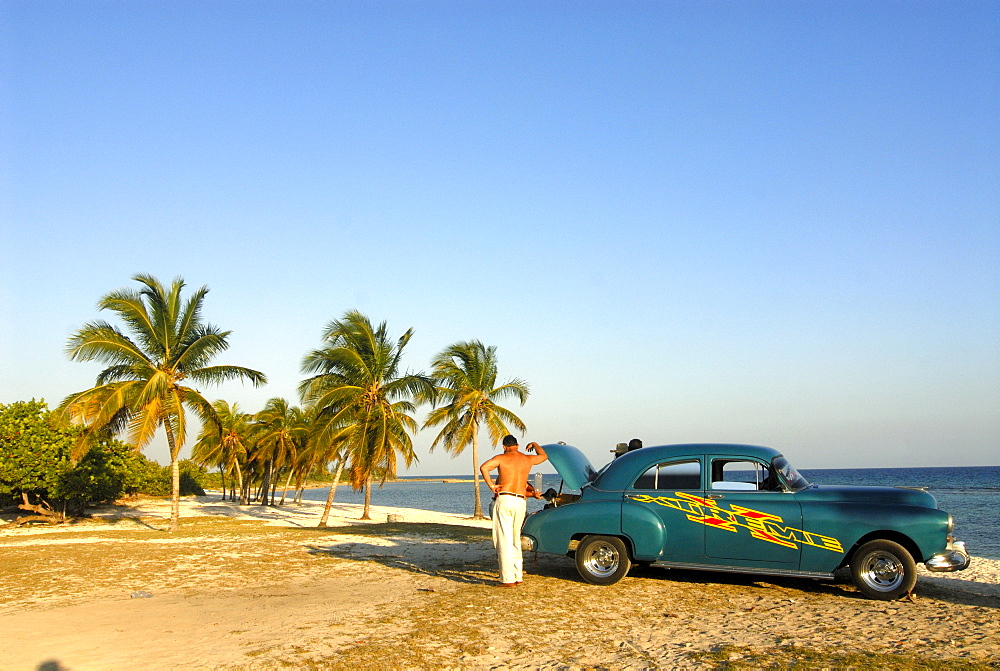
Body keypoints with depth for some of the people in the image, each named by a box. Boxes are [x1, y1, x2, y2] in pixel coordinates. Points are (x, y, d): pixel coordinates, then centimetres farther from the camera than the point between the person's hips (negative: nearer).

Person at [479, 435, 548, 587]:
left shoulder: (501, 458, 2)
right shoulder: (527, 459, 14)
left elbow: (483, 467, -15)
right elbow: (544, 456, 35)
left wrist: (491, 485, -7)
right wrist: (534, 445, 51)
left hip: (504, 500, -4)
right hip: (521, 502, 4)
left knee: (504, 541, -4)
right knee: (515, 540, 17)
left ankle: (508, 579, -7)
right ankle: (518, 576, 17)